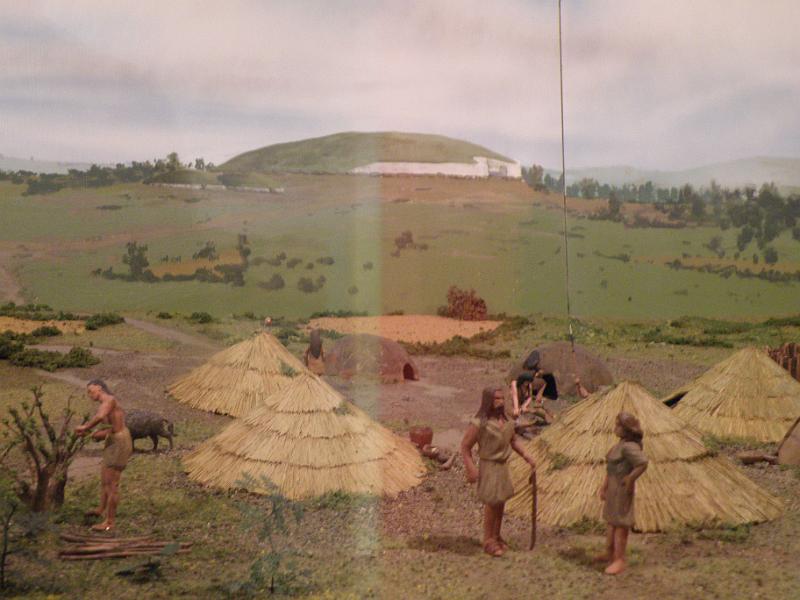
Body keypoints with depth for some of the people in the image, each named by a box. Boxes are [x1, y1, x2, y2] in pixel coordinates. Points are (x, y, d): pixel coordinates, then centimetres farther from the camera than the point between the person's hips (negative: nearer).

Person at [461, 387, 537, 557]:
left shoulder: (506, 421, 3)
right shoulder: (479, 423, -17)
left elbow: (513, 441, 17)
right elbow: (465, 446, -13)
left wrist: (526, 455, 4)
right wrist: (471, 469, -20)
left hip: (503, 466, 6)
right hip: (488, 467, -6)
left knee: (500, 504, 13)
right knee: (492, 504, -5)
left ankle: (496, 536, 28)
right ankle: (488, 541, 7)